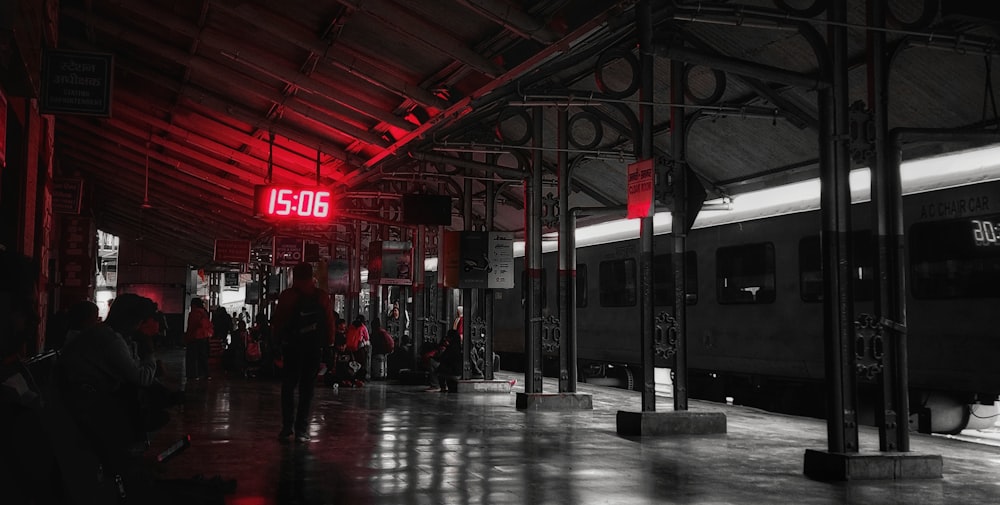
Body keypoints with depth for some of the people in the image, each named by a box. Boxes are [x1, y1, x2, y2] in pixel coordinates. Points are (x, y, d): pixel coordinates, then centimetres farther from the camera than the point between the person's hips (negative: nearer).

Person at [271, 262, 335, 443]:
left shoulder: (286, 296, -4)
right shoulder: (322, 297, 1)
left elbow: (278, 322, -3)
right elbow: (330, 323, 1)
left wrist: (279, 340, 8)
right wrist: (328, 343, 8)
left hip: (291, 347, -1)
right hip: (315, 347, 1)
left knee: (288, 387, 9)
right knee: (307, 388, 6)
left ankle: (288, 426, 1)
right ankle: (301, 429, 2)